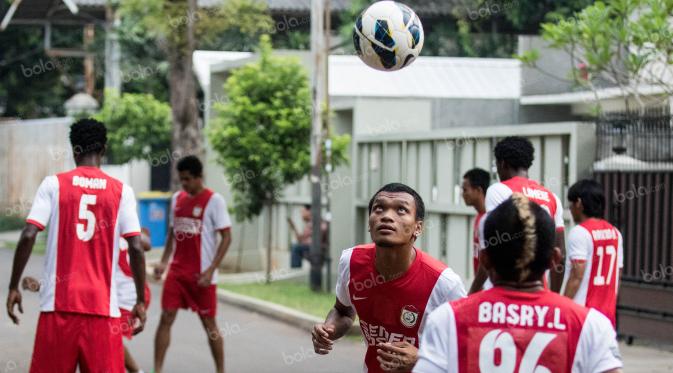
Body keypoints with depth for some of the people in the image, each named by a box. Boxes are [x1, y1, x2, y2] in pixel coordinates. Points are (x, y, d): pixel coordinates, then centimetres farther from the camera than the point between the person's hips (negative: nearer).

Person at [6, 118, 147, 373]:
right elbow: (136, 248, -2)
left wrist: (13, 287, 2)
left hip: (58, 302, 0)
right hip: (103, 305, 0)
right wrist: (141, 300, 5)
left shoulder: (53, 184, 1)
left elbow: (28, 236, -7)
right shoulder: (121, 191, 3)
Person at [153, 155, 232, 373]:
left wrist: (211, 270, -17)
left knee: (209, 323, 5)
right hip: (177, 271, 5)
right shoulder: (177, 199, 9)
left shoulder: (214, 200, -9)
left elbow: (226, 237, -11)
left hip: (201, 274, -5)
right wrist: (164, 261, 5)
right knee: (166, 318, -2)